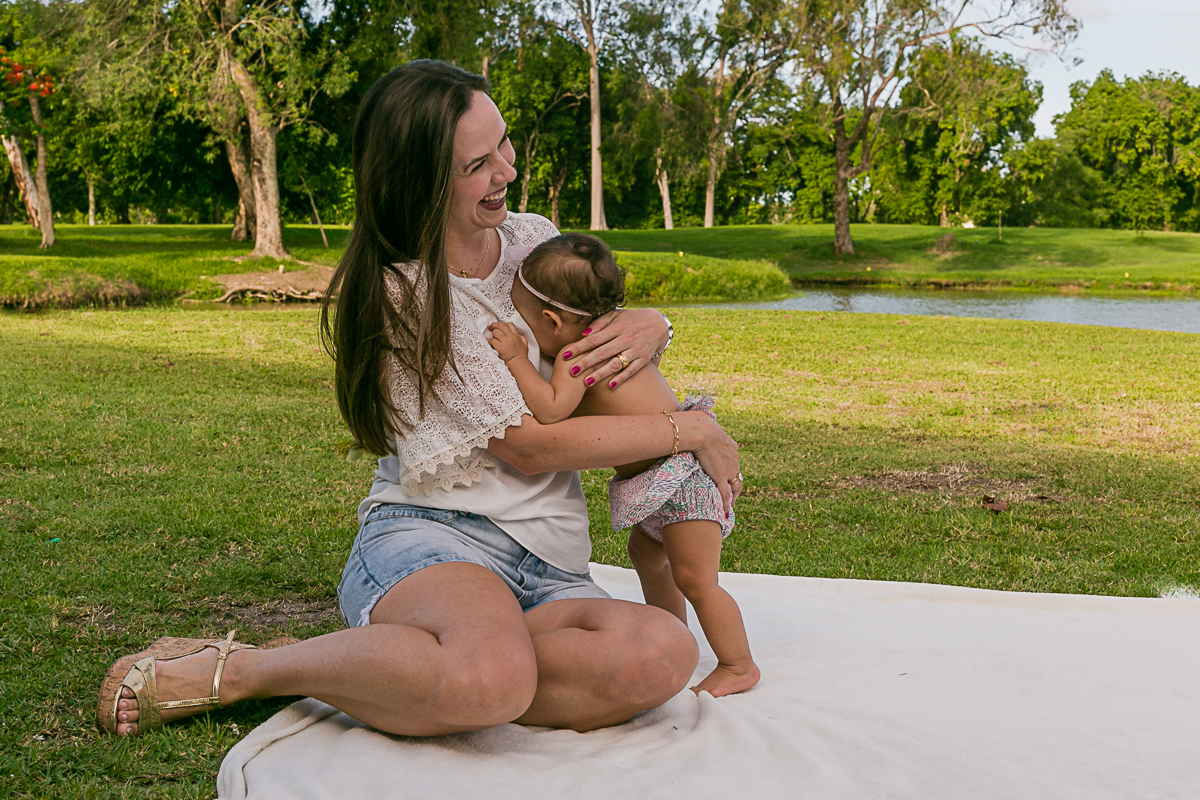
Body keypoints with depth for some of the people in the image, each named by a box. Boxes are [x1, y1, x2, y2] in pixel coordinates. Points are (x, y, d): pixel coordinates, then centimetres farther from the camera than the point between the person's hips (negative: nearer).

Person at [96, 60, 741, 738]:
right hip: (431, 536, -6)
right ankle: (236, 670, -15)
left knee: (666, 653, -30)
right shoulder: (405, 290, -7)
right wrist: (693, 430, -4)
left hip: (549, 573, 6)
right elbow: (528, 444, -10)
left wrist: (650, 326, 2)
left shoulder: (534, 238, 14)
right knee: (494, 677, -42)